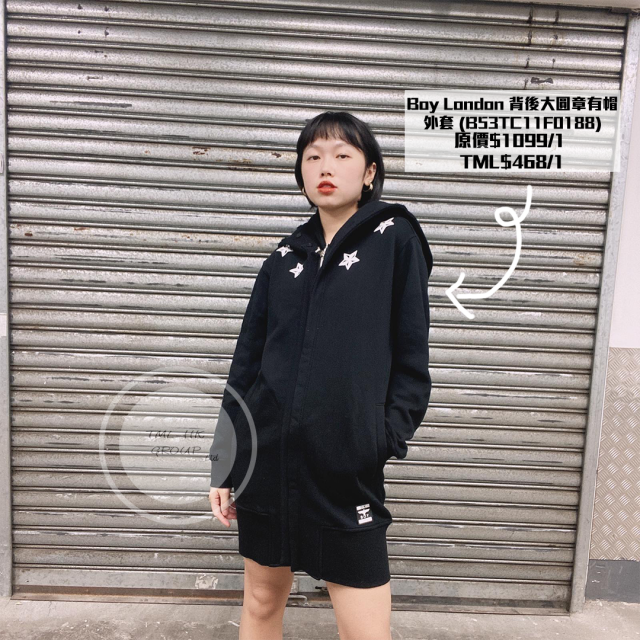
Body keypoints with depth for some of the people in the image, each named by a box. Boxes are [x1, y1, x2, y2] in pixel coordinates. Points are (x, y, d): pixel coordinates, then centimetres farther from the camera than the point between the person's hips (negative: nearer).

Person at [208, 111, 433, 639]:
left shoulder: (395, 238, -2)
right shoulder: (285, 257, 8)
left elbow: (411, 356, -2)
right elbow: (247, 362, 9)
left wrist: (387, 438, -11)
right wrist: (223, 464, 8)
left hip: (347, 470, -3)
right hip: (267, 458, 4)